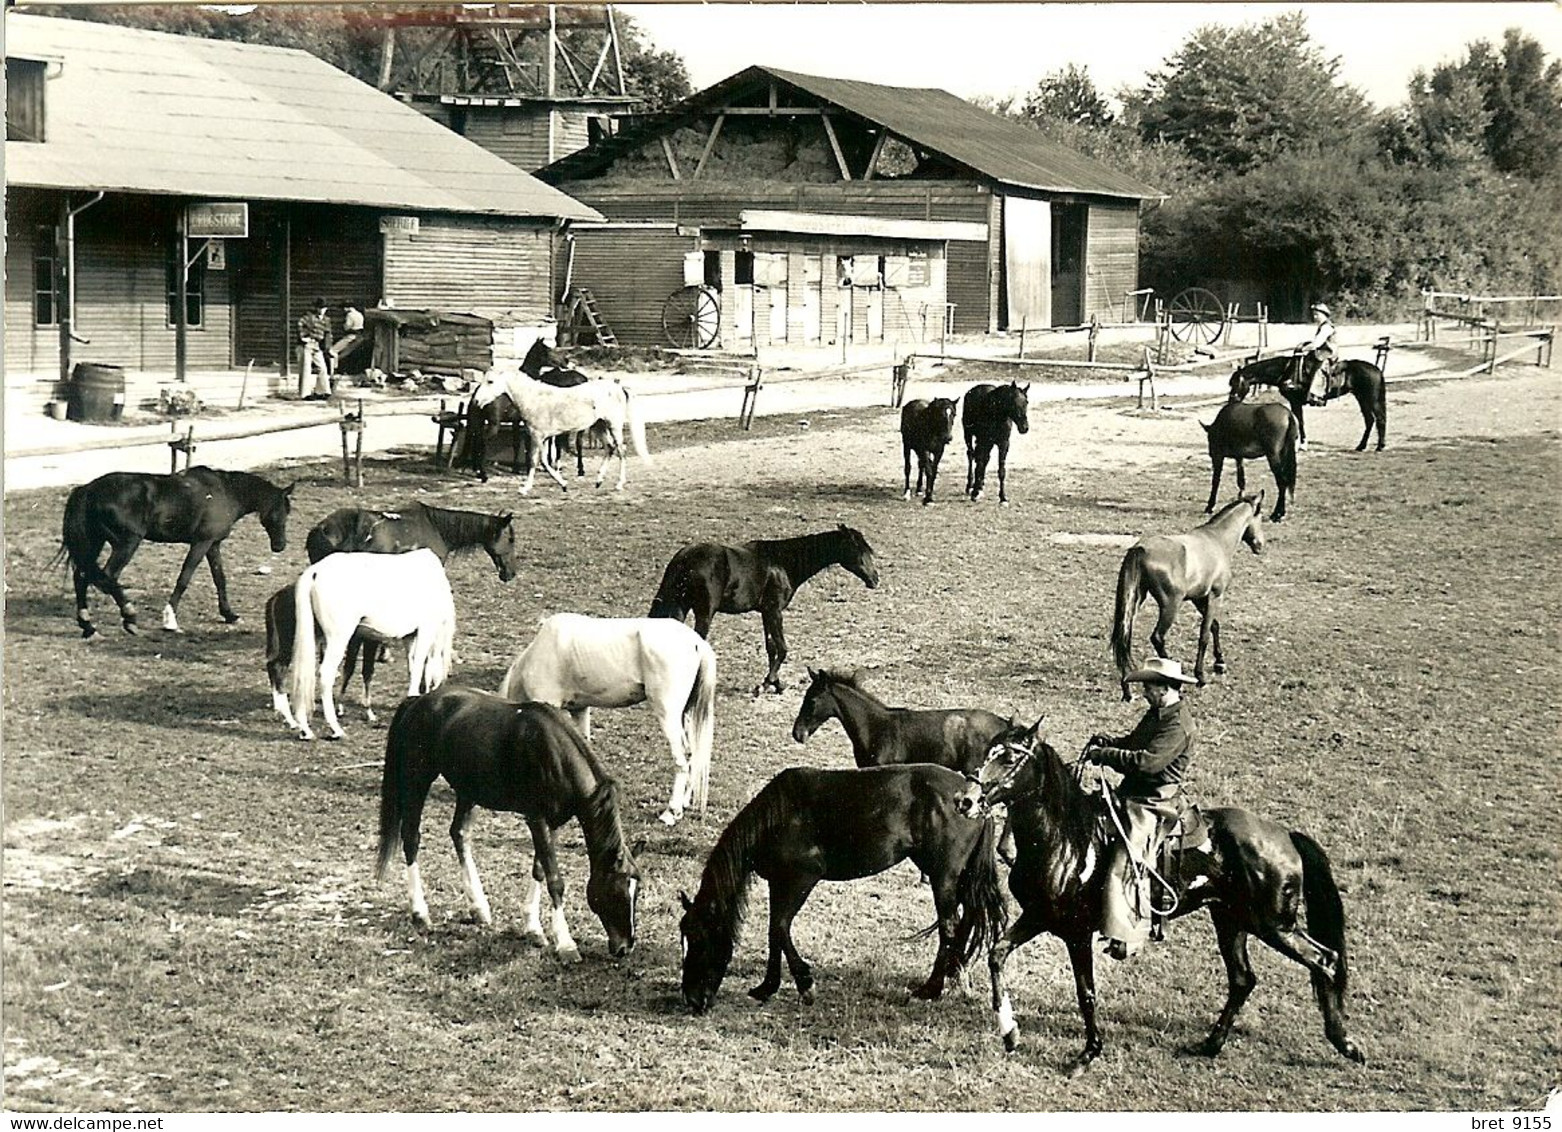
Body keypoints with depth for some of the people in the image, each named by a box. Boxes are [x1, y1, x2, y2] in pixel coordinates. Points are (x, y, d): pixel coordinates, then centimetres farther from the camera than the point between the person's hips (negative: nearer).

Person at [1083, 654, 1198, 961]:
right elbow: (1134, 743, 23)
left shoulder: (1177, 725, -20)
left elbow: (1147, 762, -29)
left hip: (1151, 803, -11)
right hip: (1132, 793, 11)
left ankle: (1126, 937, -17)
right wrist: (1106, 743, 4)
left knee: (1126, 867, -19)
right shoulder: (1157, 714, 12)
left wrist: (1104, 755, -21)